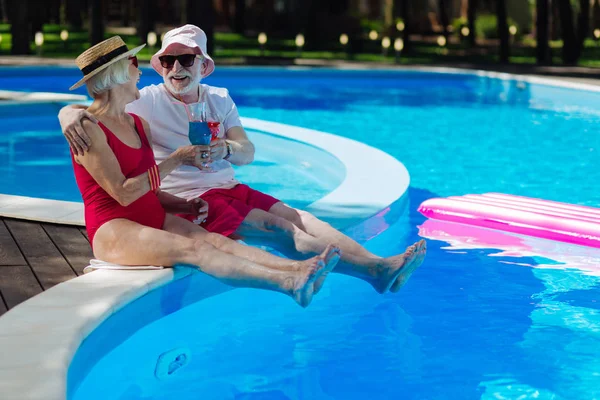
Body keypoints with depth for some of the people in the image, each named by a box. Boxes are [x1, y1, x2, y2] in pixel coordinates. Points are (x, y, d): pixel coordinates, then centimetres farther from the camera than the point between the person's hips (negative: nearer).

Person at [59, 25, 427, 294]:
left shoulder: (219, 98, 13)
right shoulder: (147, 102, -4)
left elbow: (247, 152, 5)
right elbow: (91, 110, -11)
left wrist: (225, 149, -19)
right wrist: (72, 114, -37)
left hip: (232, 189, 7)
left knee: (302, 219, -12)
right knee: (278, 227, -23)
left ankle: (382, 265, -23)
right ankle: (375, 270, -34)